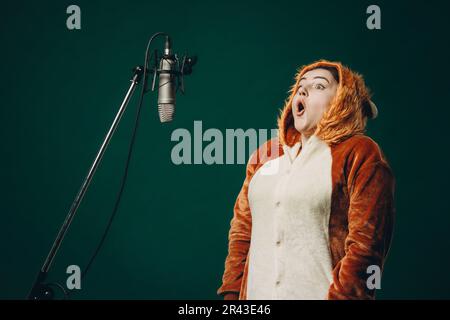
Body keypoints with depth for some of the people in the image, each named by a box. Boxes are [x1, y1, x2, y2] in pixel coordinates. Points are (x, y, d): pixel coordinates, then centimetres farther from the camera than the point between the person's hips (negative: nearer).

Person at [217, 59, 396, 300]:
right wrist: (232, 293, 5)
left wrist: (341, 296, -19)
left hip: (319, 293, -5)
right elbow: (242, 230, 12)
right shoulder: (265, 154, 12)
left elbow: (366, 243, -13)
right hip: (256, 294, 5)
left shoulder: (360, 154, -6)